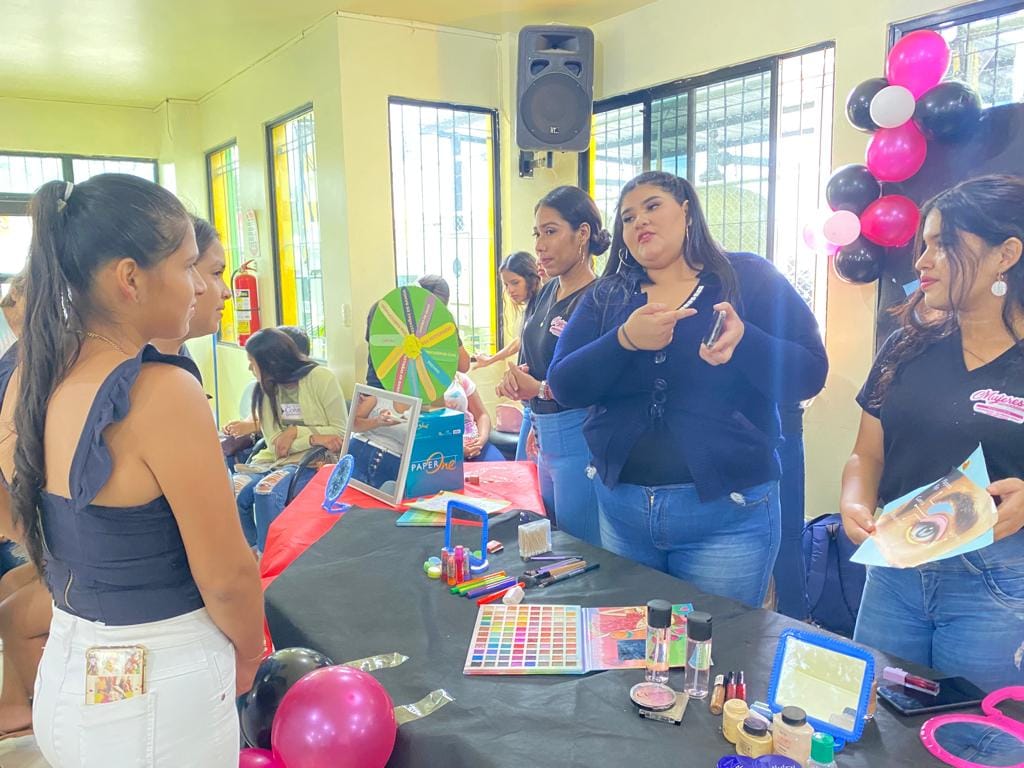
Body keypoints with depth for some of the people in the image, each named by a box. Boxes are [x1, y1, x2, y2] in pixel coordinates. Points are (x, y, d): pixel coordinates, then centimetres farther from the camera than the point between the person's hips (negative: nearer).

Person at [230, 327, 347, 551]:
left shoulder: (321, 378, -6)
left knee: (266, 490, -32)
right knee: (234, 490, -25)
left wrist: (296, 431, -13)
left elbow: (341, 433, -5)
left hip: (313, 461, -5)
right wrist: (313, 438, -18)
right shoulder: (265, 389, 6)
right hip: (275, 460, 5)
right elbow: (274, 443, -2)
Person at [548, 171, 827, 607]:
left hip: (727, 509, -3)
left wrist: (743, 340, -25)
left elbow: (809, 374, -7)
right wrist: (624, 340, -20)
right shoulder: (607, 296, 7)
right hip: (621, 504, 4)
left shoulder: (748, 278, -1)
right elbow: (563, 386, -4)